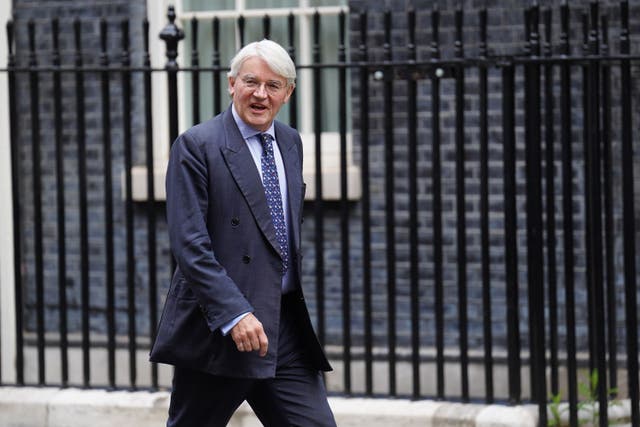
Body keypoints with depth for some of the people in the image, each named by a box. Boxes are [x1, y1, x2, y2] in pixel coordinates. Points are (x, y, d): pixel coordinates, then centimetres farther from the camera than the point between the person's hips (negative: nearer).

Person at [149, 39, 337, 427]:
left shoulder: (291, 143, 13)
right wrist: (234, 314, -24)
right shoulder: (197, 146, -9)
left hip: (286, 327, 6)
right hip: (218, 329, -6)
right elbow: (189, 244, -16)